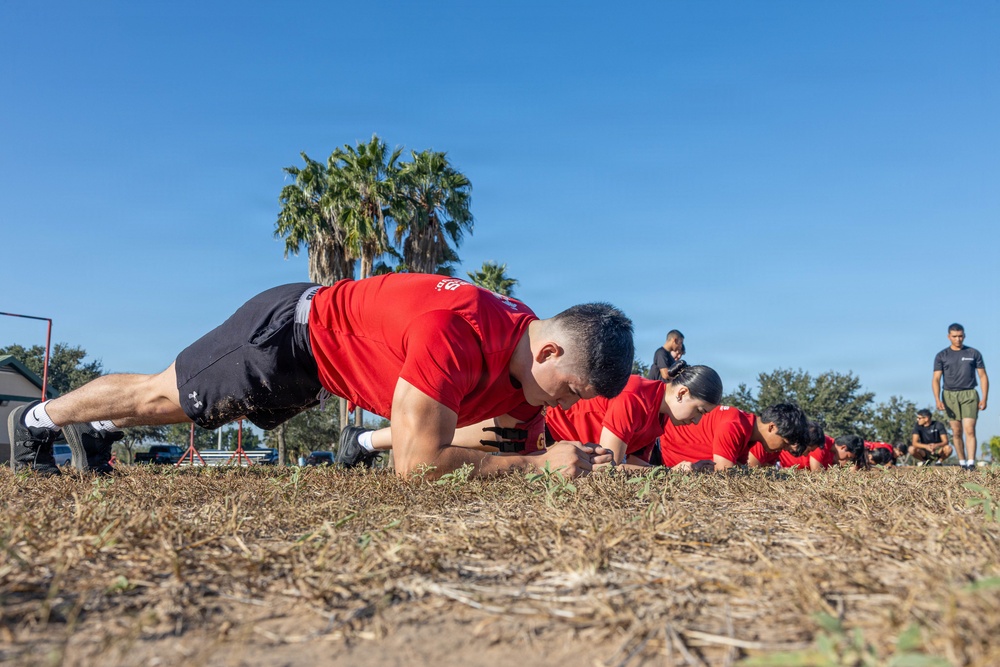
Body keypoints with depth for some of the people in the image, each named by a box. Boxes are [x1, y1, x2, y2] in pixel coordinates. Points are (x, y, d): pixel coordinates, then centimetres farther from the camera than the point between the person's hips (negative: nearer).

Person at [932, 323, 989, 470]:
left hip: (969, 394, -1)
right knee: (957, 433, 4)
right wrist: (937, 399, -14)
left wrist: (984, 399, -1)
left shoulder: (974, 353, 8)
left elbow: (983, 376, 8)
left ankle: (971, 463, -16)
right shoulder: (941, 356, 6)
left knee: (969, 430, -12)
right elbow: (936, 379, 0)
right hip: (950, 396, 1)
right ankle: (962, 463, 13)